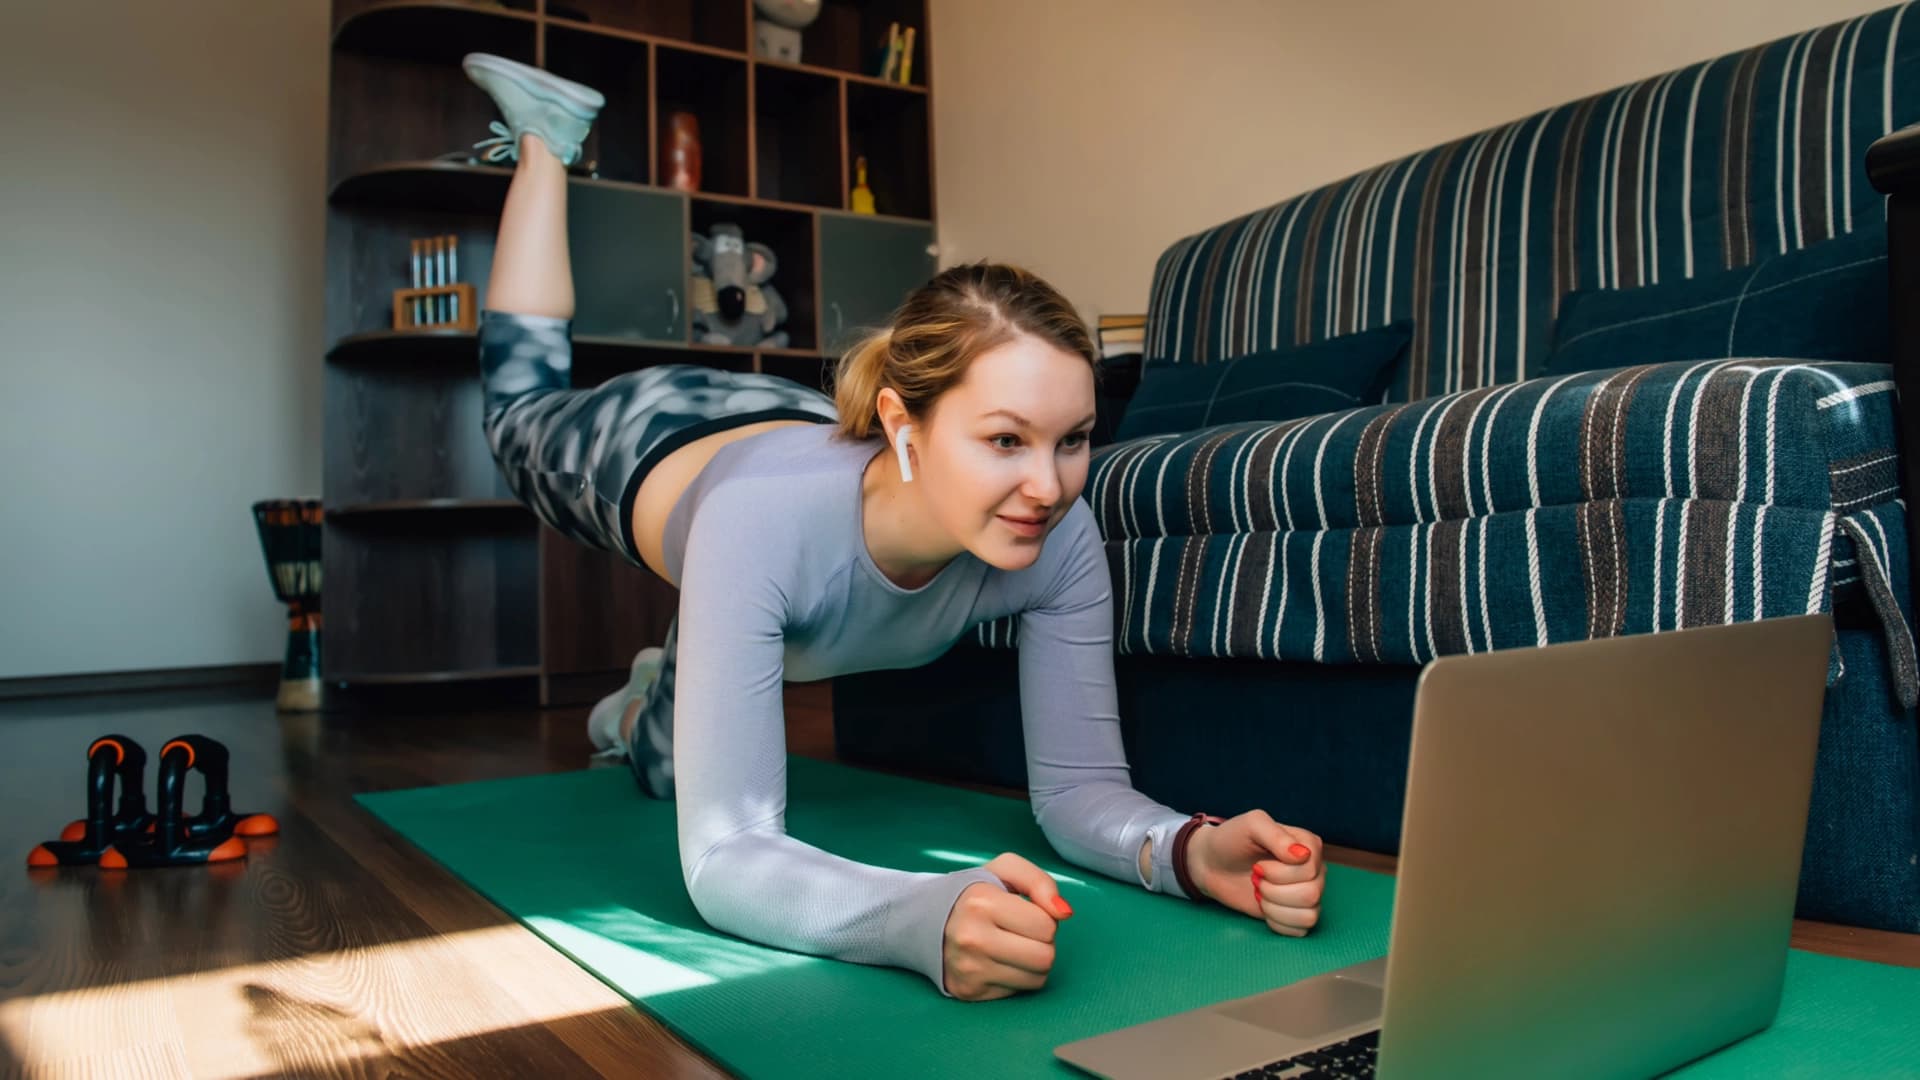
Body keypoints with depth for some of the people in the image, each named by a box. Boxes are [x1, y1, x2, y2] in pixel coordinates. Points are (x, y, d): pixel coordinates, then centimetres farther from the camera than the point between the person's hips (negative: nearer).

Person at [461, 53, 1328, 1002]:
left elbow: (1077, 786, -33)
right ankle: (545, 138, 49)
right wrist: (925, 919, -71)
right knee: (522, 405, 36)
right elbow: (722, 854, -53)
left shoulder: (1060, 540, -41)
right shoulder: (764, 521, -52)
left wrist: (1192, 849, -55)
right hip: (656, 445, -3)